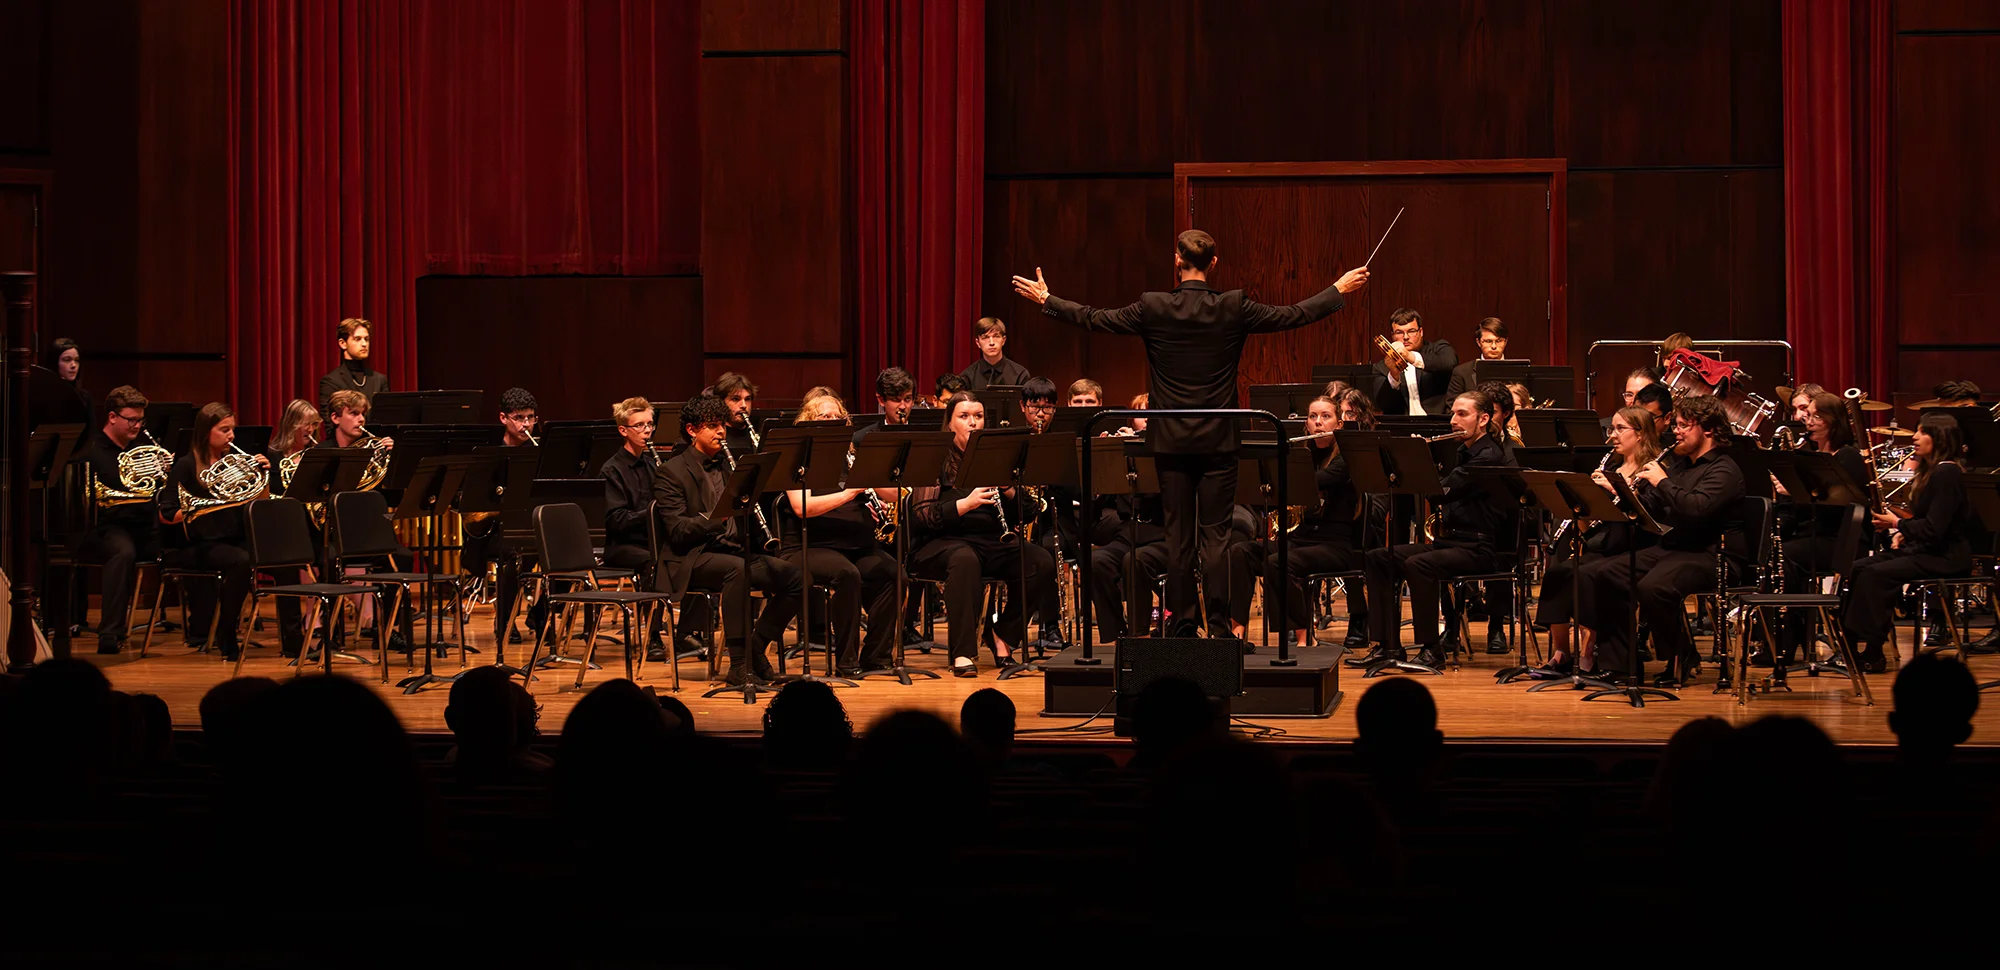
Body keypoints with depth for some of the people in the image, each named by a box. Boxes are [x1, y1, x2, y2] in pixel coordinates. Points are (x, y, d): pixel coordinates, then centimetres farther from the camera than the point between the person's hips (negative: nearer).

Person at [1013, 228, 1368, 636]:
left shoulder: (1153, 308, -7)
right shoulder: (1234, 308, -7)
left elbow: (1093, 319, 2)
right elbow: (1294, 315, 1)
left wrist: (1046, 299, 16)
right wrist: (1339, 290, 16)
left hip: (1171, 442, 0)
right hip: (1219, 441, 0)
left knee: (1178, 535, 7)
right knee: (1217, 534, 3)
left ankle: (1184, 623, 10)